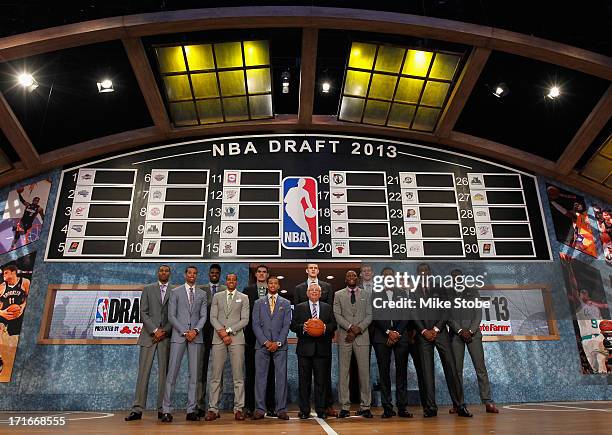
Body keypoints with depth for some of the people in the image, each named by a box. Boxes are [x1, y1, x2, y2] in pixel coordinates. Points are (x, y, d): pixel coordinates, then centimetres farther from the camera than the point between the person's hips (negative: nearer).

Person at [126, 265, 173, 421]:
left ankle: (162, 409, 7)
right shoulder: (148, 289, 8)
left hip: (166, 336, 0)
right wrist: (155, 330, -8)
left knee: (164, 372, 2)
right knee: (143, 372, -1)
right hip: (149, 335, 0)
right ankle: (137, 409, 4)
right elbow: (143, 312, 1)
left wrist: (164, 332, -9)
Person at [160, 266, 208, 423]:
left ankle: (191, 410, 7)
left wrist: (195, 330, -10)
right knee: (172, 373, -5)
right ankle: (166, 410, 0)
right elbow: (171, 316, 0)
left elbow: (203, 316, 7)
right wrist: (184, 332, -9)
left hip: (196, 336, 2)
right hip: (178, 335, -2)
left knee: (194, 374, 2)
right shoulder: (176, 292, 6)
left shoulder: (202, 294, 13)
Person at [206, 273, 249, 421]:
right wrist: (221, 332, -9)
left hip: (236, 338, -1)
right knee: (216, 375, 1)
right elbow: (213, 317, 6)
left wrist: (228, 330, -8)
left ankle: (238, 409, 6)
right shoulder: (217, 296, 14)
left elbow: (245, 320, 1)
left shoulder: (243, 298, 10)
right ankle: (213, 409, 7)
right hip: (218, 339, 1)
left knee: (238, 375, 0)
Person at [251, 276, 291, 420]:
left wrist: (278, 343, -8)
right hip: (262, 345, 0)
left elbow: (286, 325, 3)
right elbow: (256, 324, 3)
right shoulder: (258, 303, 11)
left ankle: (281, 409, 7)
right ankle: (260, 409, 7)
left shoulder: (285, 303, 11)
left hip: (280, 345, 0)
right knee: (261, 377, 1)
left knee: (281, 377, 0)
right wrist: (266, 342, -7)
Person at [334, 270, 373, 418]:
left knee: (364, 371, 0)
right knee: (343, 372, 0)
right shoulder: (338, 295, 10)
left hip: (362, 337, 0)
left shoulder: (366, 294, 11)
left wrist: (358, 330, -8)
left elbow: (369, 316, 4)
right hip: (344, 337, 0)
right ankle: (345, 406, 7)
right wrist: (350, 327, -12)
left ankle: (365, 406, 9)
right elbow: (337, 315, 1)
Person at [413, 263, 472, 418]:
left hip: (440, 331, 0)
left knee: (450, 367, -4)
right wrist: (424, 331, -7)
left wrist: (436, 329, -6)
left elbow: (446, 311, 5)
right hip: (423, 334, 0)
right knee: (427, 370, -1)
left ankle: (459, 405, 0)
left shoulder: (439, 289, 12)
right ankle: (430, 407, 3)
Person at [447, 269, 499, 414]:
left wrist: (470, 331, -8)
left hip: (473, 333, 0)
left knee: (480, 367, -4)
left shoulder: (473, 291, 12)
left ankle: (488, 402, -1)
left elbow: (478, 313, 5)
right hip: (455, 335, 0)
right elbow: (448, 316, 3)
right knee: (457, 369, 0)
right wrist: (460, 331, -9)